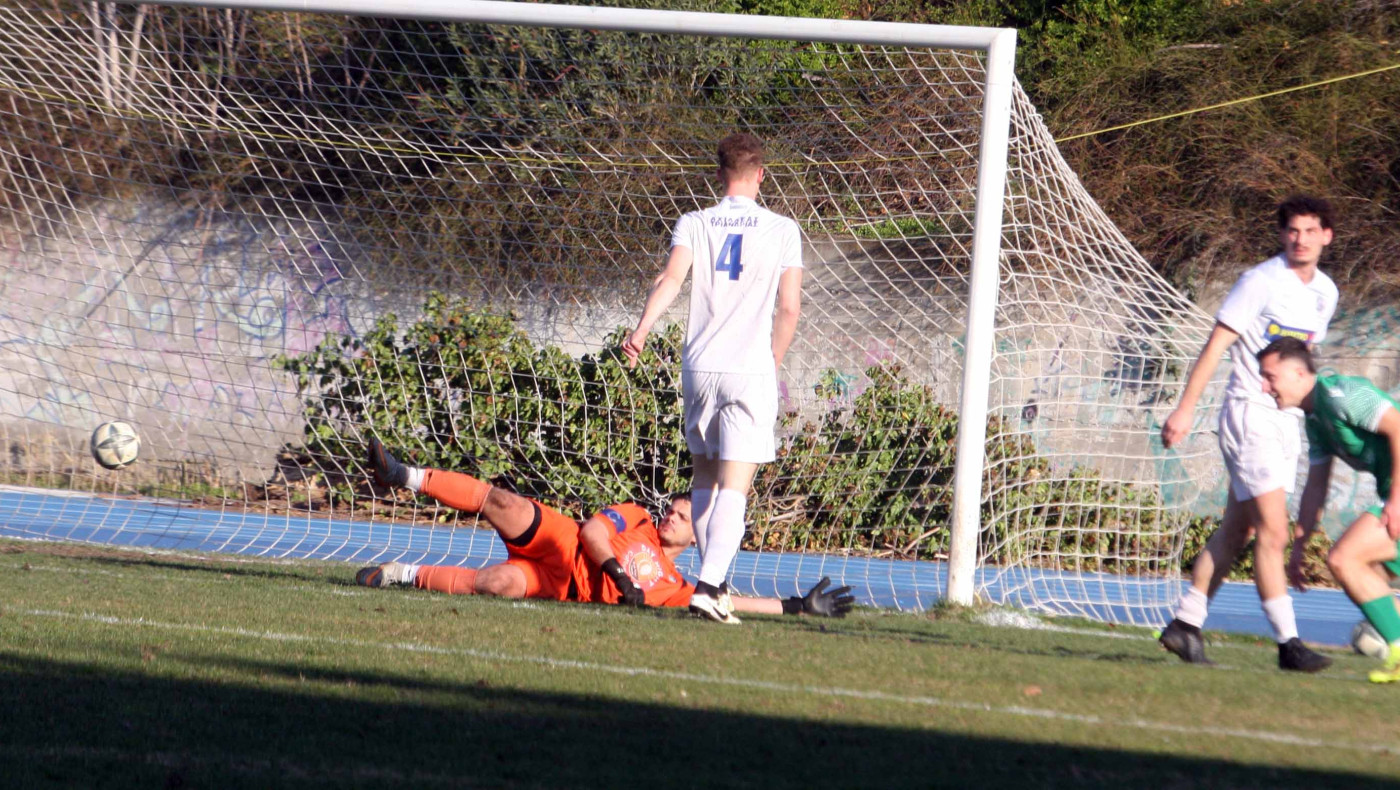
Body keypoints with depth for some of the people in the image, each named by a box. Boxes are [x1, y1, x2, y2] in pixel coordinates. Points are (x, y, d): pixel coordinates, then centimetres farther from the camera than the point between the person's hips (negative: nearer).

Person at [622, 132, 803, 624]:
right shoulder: (782, 230, 2)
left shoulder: (694, 224, 4)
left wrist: (642, 329, -22)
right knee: (734, 488, -7)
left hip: (700, 367, 2)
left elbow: (671, 277, -13)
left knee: (704, 478, 18)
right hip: (752, 371, -2)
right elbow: (789, 307, -1)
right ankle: (709, 586, -22)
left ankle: (714, 581, 21)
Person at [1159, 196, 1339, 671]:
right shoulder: (1261, 282, -11)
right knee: (1273, 530, -13)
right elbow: (1215, 346, -11)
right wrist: (1185, 410, -15)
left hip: (1286, 418, 7)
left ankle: (1185, 625, 15)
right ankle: (1287, 642, -12)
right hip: (1249, 413, -7)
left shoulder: (1325, 292, 11)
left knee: (1237, 530, 8)